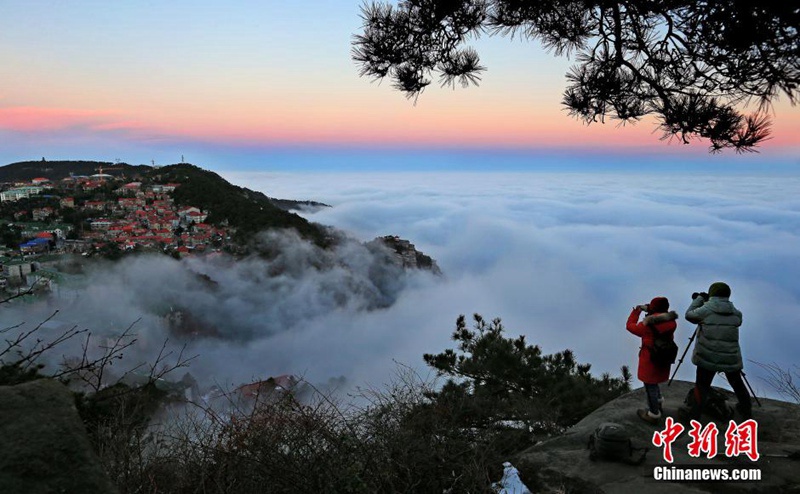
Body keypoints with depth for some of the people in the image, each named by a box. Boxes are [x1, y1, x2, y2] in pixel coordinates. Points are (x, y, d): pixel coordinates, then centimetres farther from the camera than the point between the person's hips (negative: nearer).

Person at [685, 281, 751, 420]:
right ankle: (746, 410, 40)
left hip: (708, 357, -3)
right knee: (737, 383, 24)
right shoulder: (736, 313, 1)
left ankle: (694, 416, 7)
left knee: (702, 386, 8)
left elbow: (689, 315, 5)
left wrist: (698, 299, 16)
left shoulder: (706, 310, -9)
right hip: (731, 358, 3)